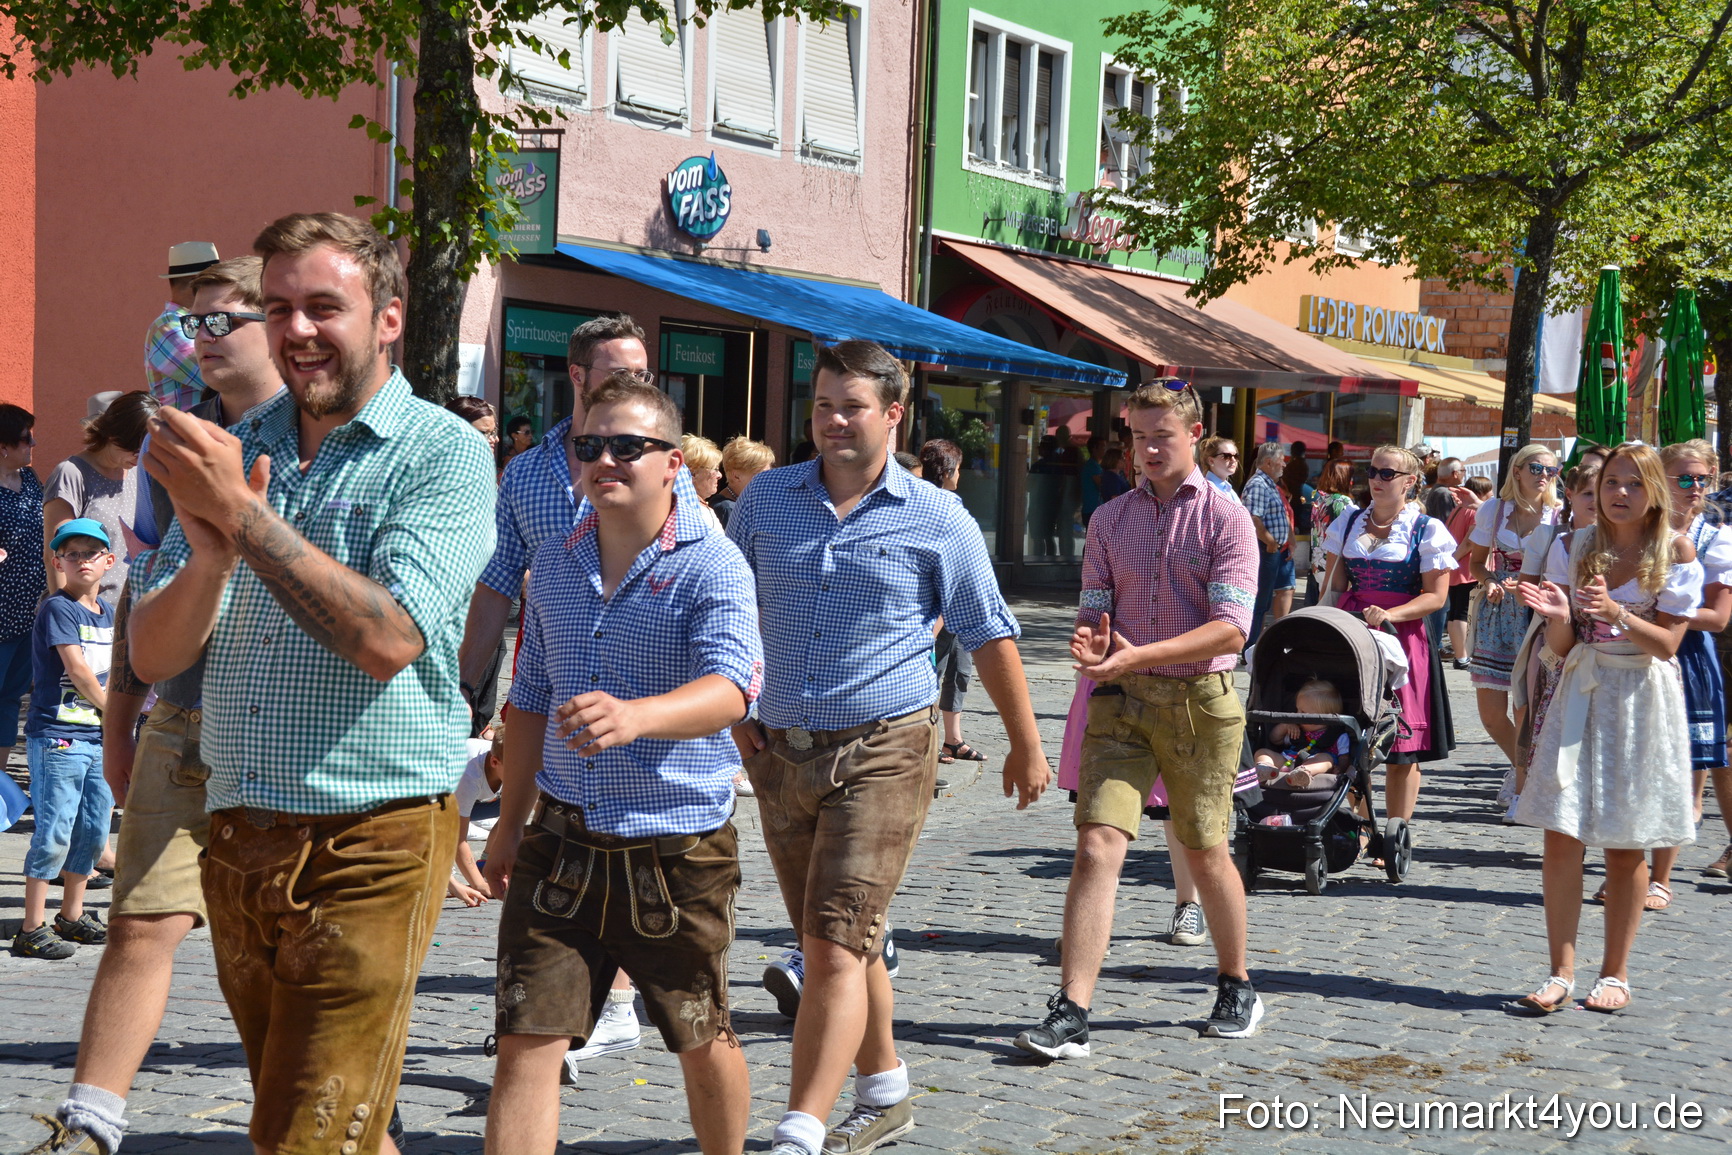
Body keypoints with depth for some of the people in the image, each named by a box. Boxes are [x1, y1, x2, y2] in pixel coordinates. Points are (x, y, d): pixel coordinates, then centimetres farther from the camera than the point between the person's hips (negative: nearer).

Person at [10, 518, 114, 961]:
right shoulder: (57, 608, -9)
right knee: (54, 832, -7)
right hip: (57, 736, -8)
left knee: (93, 830, 12)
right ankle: (32, 930, -2)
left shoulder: (107, 612, 14)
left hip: (98, 737, 8)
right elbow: (77, 669, -13)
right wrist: (110, 709, -1)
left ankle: (72, 917, 25)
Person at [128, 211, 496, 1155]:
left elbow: (387, 639, -20)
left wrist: (245, 516, -22)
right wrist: (210, 553, -14)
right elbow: (154, 655, 6)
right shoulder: (234, 449, 10)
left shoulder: (445, 456, -6)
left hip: (370, 838, -6)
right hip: (236, 836, 6)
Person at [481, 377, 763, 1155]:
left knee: (703, 1041, 14)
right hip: (563, 837, 4)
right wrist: (510, 820, 21)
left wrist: (635, 716, -47)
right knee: (526, 1041, -3)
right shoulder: (553, 567, 7)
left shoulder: (712, 565, -11)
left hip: (679, 846, -4)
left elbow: (730, 686, -28)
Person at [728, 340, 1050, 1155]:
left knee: (836, 945, -14)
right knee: (840, 943, 15)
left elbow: (989, 635, 6)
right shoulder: (766, 499, 6)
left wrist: (1025, 745, 11)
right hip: (781, 752, 5)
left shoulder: (937, 520, -2)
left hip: (884, 752, -4)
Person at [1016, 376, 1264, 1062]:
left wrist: (1137, 655, -22)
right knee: (1098, 845, -11)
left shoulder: (1225, 518, -2)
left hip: (1200, 699, -2)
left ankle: (1236, 985, 32)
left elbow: (1230, 628, -13)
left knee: (1204, 851, 10)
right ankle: (1070, 1013, -13)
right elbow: (1093, 612, 9)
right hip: (1120, 699, 2)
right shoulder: (1109, 520, 11)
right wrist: (1090, 644, -16)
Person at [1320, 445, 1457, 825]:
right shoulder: (1348, 523, 13)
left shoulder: (1426, 530, 1)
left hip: (1402, 638, -3)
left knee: (1402, 750, -1)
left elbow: (1436, 595, -4)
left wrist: (1390, 615, -18)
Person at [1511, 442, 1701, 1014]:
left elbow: (1666, 643, -7)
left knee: (1626, 845, 4)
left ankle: (1615, 974, 17)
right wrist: (1559, 617, -18)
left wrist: (1615, 612, -23)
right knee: (1561, 833, -6)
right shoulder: (1573, 547, 3)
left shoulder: (1676, 550, -3)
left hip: (1643, 699, -2)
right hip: (1581, 691, 2)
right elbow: (1561, 646, 4)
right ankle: (1561, 975, 1)